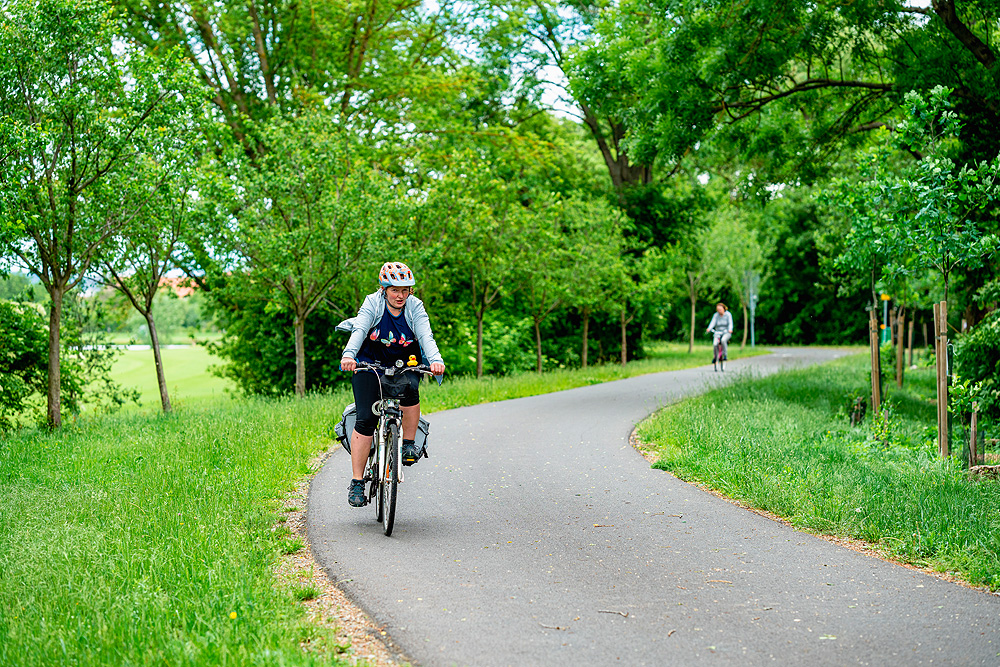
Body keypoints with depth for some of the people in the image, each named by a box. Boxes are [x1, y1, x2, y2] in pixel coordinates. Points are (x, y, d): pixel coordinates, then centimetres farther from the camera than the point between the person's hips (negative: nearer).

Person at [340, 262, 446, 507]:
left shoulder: (415, 307, -9)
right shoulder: (372, 304, -12)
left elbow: (426, 336, -23)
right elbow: (359, 331, -28)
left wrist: (436, 360, -43)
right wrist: (348, 355, -48)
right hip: (370, 364, -1)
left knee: (410, 389, -34)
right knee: (366, 419, -15)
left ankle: (409, 443, -12)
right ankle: (357, 482, -9)